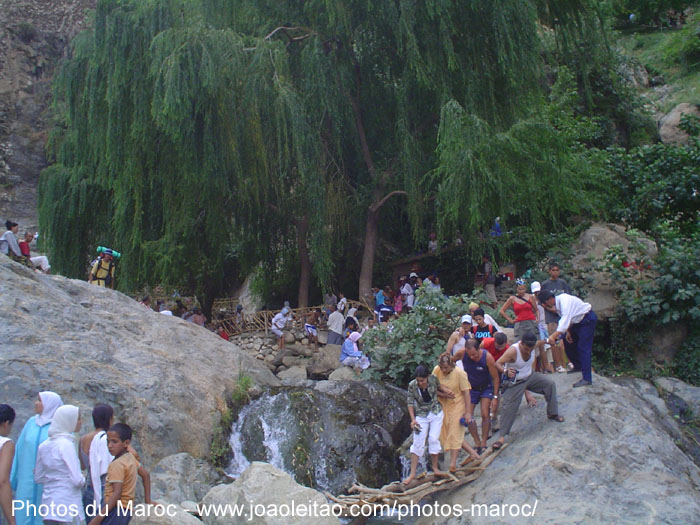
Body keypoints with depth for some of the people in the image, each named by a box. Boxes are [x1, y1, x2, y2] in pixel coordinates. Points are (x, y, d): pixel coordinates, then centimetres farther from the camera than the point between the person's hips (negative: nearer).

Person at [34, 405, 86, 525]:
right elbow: (77, 480, -17)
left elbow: (38, 478, 17)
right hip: (67, 505, -8)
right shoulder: (66, 444, -15)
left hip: (48, 502, 8)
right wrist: (83, 480, 2)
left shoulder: (44, 446, 8)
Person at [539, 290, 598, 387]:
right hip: (578, 322, 9)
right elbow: (564, 318, 7)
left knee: (583, 348, -15)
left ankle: (587, 379, -17)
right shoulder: (556, 304, -3)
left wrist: (553, 336, -45)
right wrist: (568, 332, -4)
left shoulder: (564, 301, -32)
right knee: (568, 342, 15)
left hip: (588, 319, -9)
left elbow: (565, 320, -41)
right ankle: (578, 366, 34)